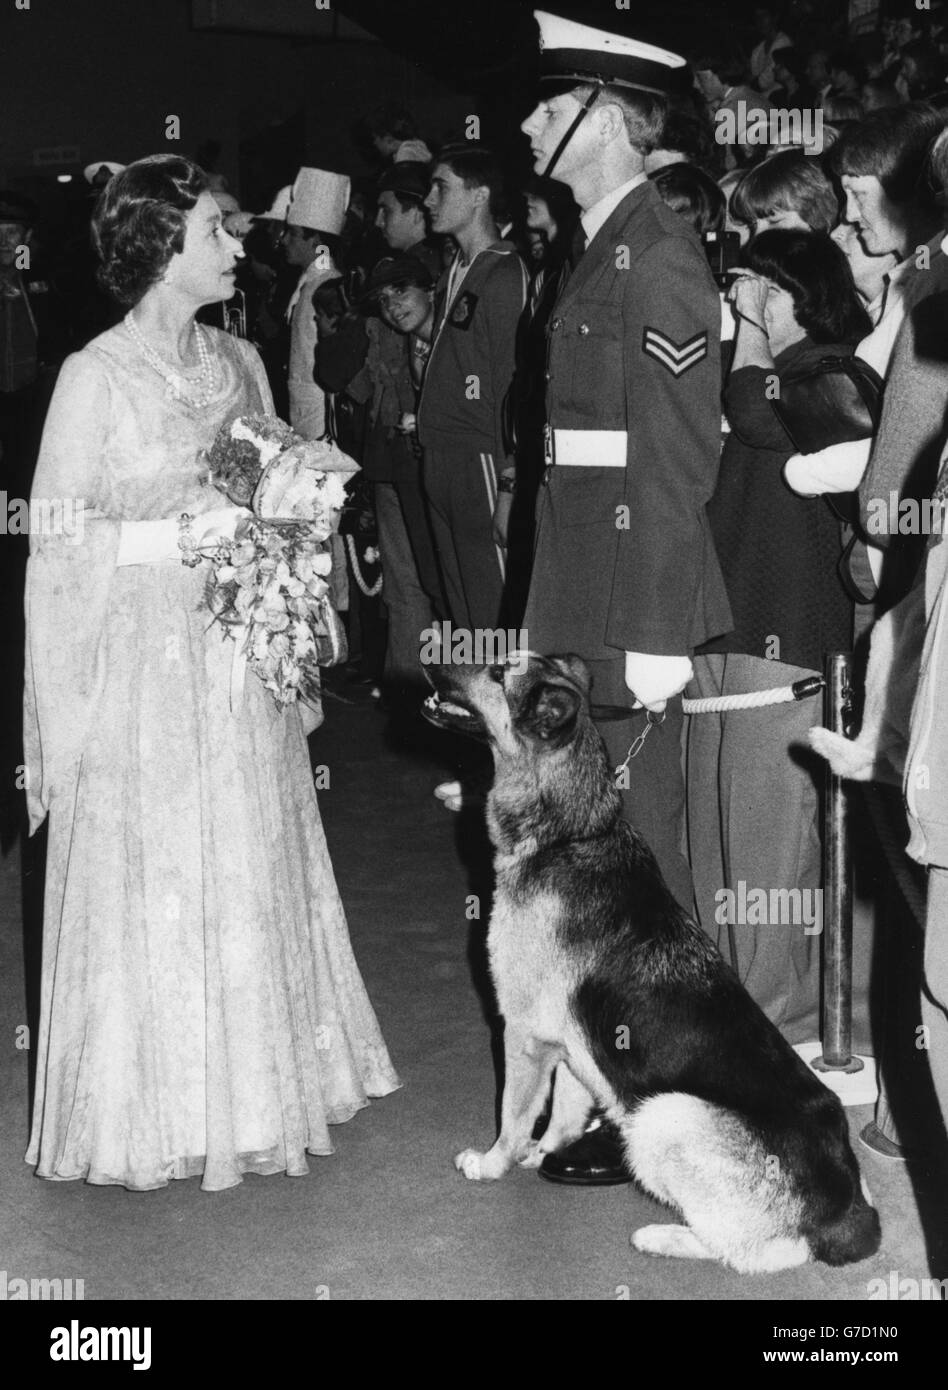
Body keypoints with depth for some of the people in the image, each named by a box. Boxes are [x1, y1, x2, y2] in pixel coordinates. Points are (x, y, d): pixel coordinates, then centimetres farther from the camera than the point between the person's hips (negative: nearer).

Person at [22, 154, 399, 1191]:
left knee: (250, 876, 9)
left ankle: (252, 1091, 21)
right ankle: (146, 1114, 13)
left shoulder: (237, 362, 9)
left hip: (240, 657, 6)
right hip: (144, 665, -6)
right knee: (149, 886, 1)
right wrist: (179, 534, -17)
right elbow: (59, 534, -9)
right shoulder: (97, 377, -10)